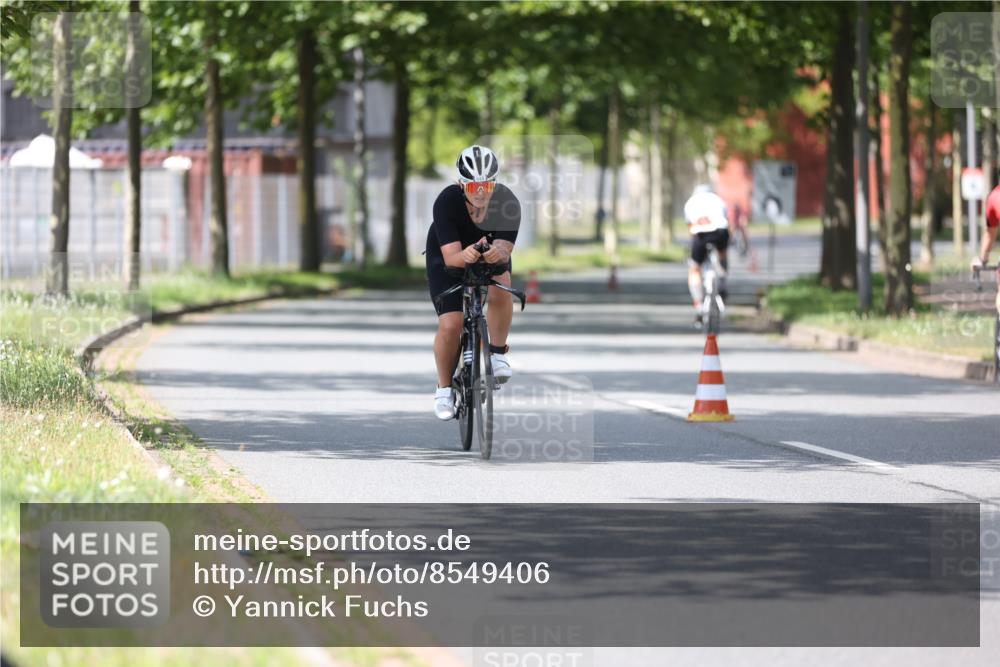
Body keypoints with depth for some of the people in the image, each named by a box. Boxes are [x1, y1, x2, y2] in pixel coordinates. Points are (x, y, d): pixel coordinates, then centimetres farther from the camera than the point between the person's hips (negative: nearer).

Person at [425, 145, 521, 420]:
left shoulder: (507, 204, -29)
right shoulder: (447, 202, -32)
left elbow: (505, 251, -34)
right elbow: (451, 256, -37)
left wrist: (499, 252, -58)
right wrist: (465, 255, -60)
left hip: (492, 259, 1)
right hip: (447, 260, -1)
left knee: (500, 287, -33)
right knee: (450, 326, -17)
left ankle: (498, 352, -10)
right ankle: (444, 388, 8)